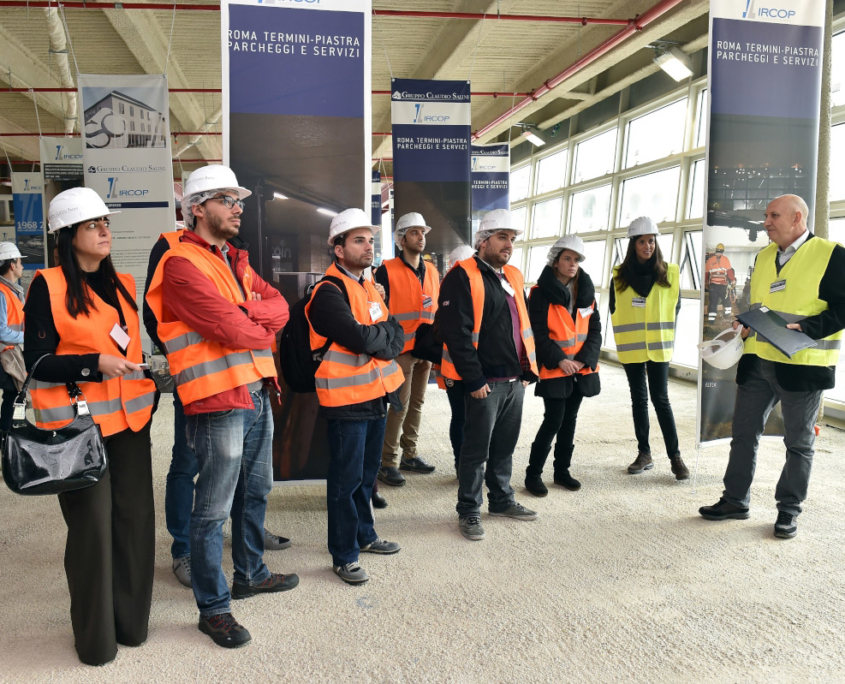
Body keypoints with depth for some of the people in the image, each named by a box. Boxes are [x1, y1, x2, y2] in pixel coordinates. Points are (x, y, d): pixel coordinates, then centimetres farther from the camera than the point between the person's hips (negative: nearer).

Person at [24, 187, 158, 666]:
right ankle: (95, 637, 19)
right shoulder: (48, 286, -4)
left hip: (130, 419, 5)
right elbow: (38, 362, -8)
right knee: (92, 525, 2)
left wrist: (150, 389, 11)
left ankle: (131, 622, 26)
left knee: (134, 518, 8)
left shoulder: (124, 284, 13)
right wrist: (95, 364, -19)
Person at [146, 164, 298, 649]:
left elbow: (278, 306, 8)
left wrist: (245, 314, -13)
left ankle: (252, 573, 39)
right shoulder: (182, 263, -12)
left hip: (257, 393, 9)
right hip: (219, 401, -9)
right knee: (214, 509, 1)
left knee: (255, 491, 21)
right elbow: (231, 329, -21)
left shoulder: (236, 260, 18)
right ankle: (214, 608, 14)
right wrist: (264, 330, 0)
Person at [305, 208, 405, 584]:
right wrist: (385, 334, -7)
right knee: (346, 479, 1)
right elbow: (359, 337, -26)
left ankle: (364, 535, 36)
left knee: (367, 473, 20)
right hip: (347, 398, -8)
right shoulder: (329, 292, -15)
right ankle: (343, 556, 13)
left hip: (376, 394, 8)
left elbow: (397, 336, 9)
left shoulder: (369, 288, 14)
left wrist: (377, 340, -12)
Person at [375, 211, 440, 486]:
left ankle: (409, 455, 23)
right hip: (401, 349, -6)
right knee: (400, 405, -5)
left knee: (416, 403, 12)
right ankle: (388, 462, 4)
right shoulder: (388, 270, -7)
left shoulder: (431, 271, 12)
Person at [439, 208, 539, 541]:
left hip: (515, 379, 8)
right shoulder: (463, 277, -12)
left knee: (505, 446, 18)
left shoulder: (513, 277, 14)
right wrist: (473, 379, -19)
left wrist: (527, 370, 13)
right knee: (477, 450, 2)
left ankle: (502, 499, 33)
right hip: (485, 381, -7)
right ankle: (469, 511, 15)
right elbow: (456, 332, -19)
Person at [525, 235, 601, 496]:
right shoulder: (541, 292, -9)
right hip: (554, 369, -5)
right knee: (553, 421, -6)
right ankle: (533, 474, 7)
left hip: (580, 369, 5)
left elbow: (595, 330, 5)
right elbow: (538, 332, -12)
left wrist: (584, 359, -8)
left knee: (569, 420, 13)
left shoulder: (586, 292, 7)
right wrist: (558, 360, -18)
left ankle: (562, 470, 26)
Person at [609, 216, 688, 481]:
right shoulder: (620, 275, 0)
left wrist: (663, 333, 9)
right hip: (631, 348, 1)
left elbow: (675, 306, 9)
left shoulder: (668, 272, 0)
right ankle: (644, 453, 17)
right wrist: (627, 336, 9)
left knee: (660, 399, -4)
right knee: (639, 399, 9)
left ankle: (675, 456, 3)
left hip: (658, 347, -1)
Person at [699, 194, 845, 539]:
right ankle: (735, 500, 23)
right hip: (758, 361, 6)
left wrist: (803, 328, -23)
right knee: (744, 432, 11)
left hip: (802, 365, -6)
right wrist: (747, 325, 4)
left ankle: (789, 509, 21)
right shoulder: (764, 256, 12)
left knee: (799, 442, 8)